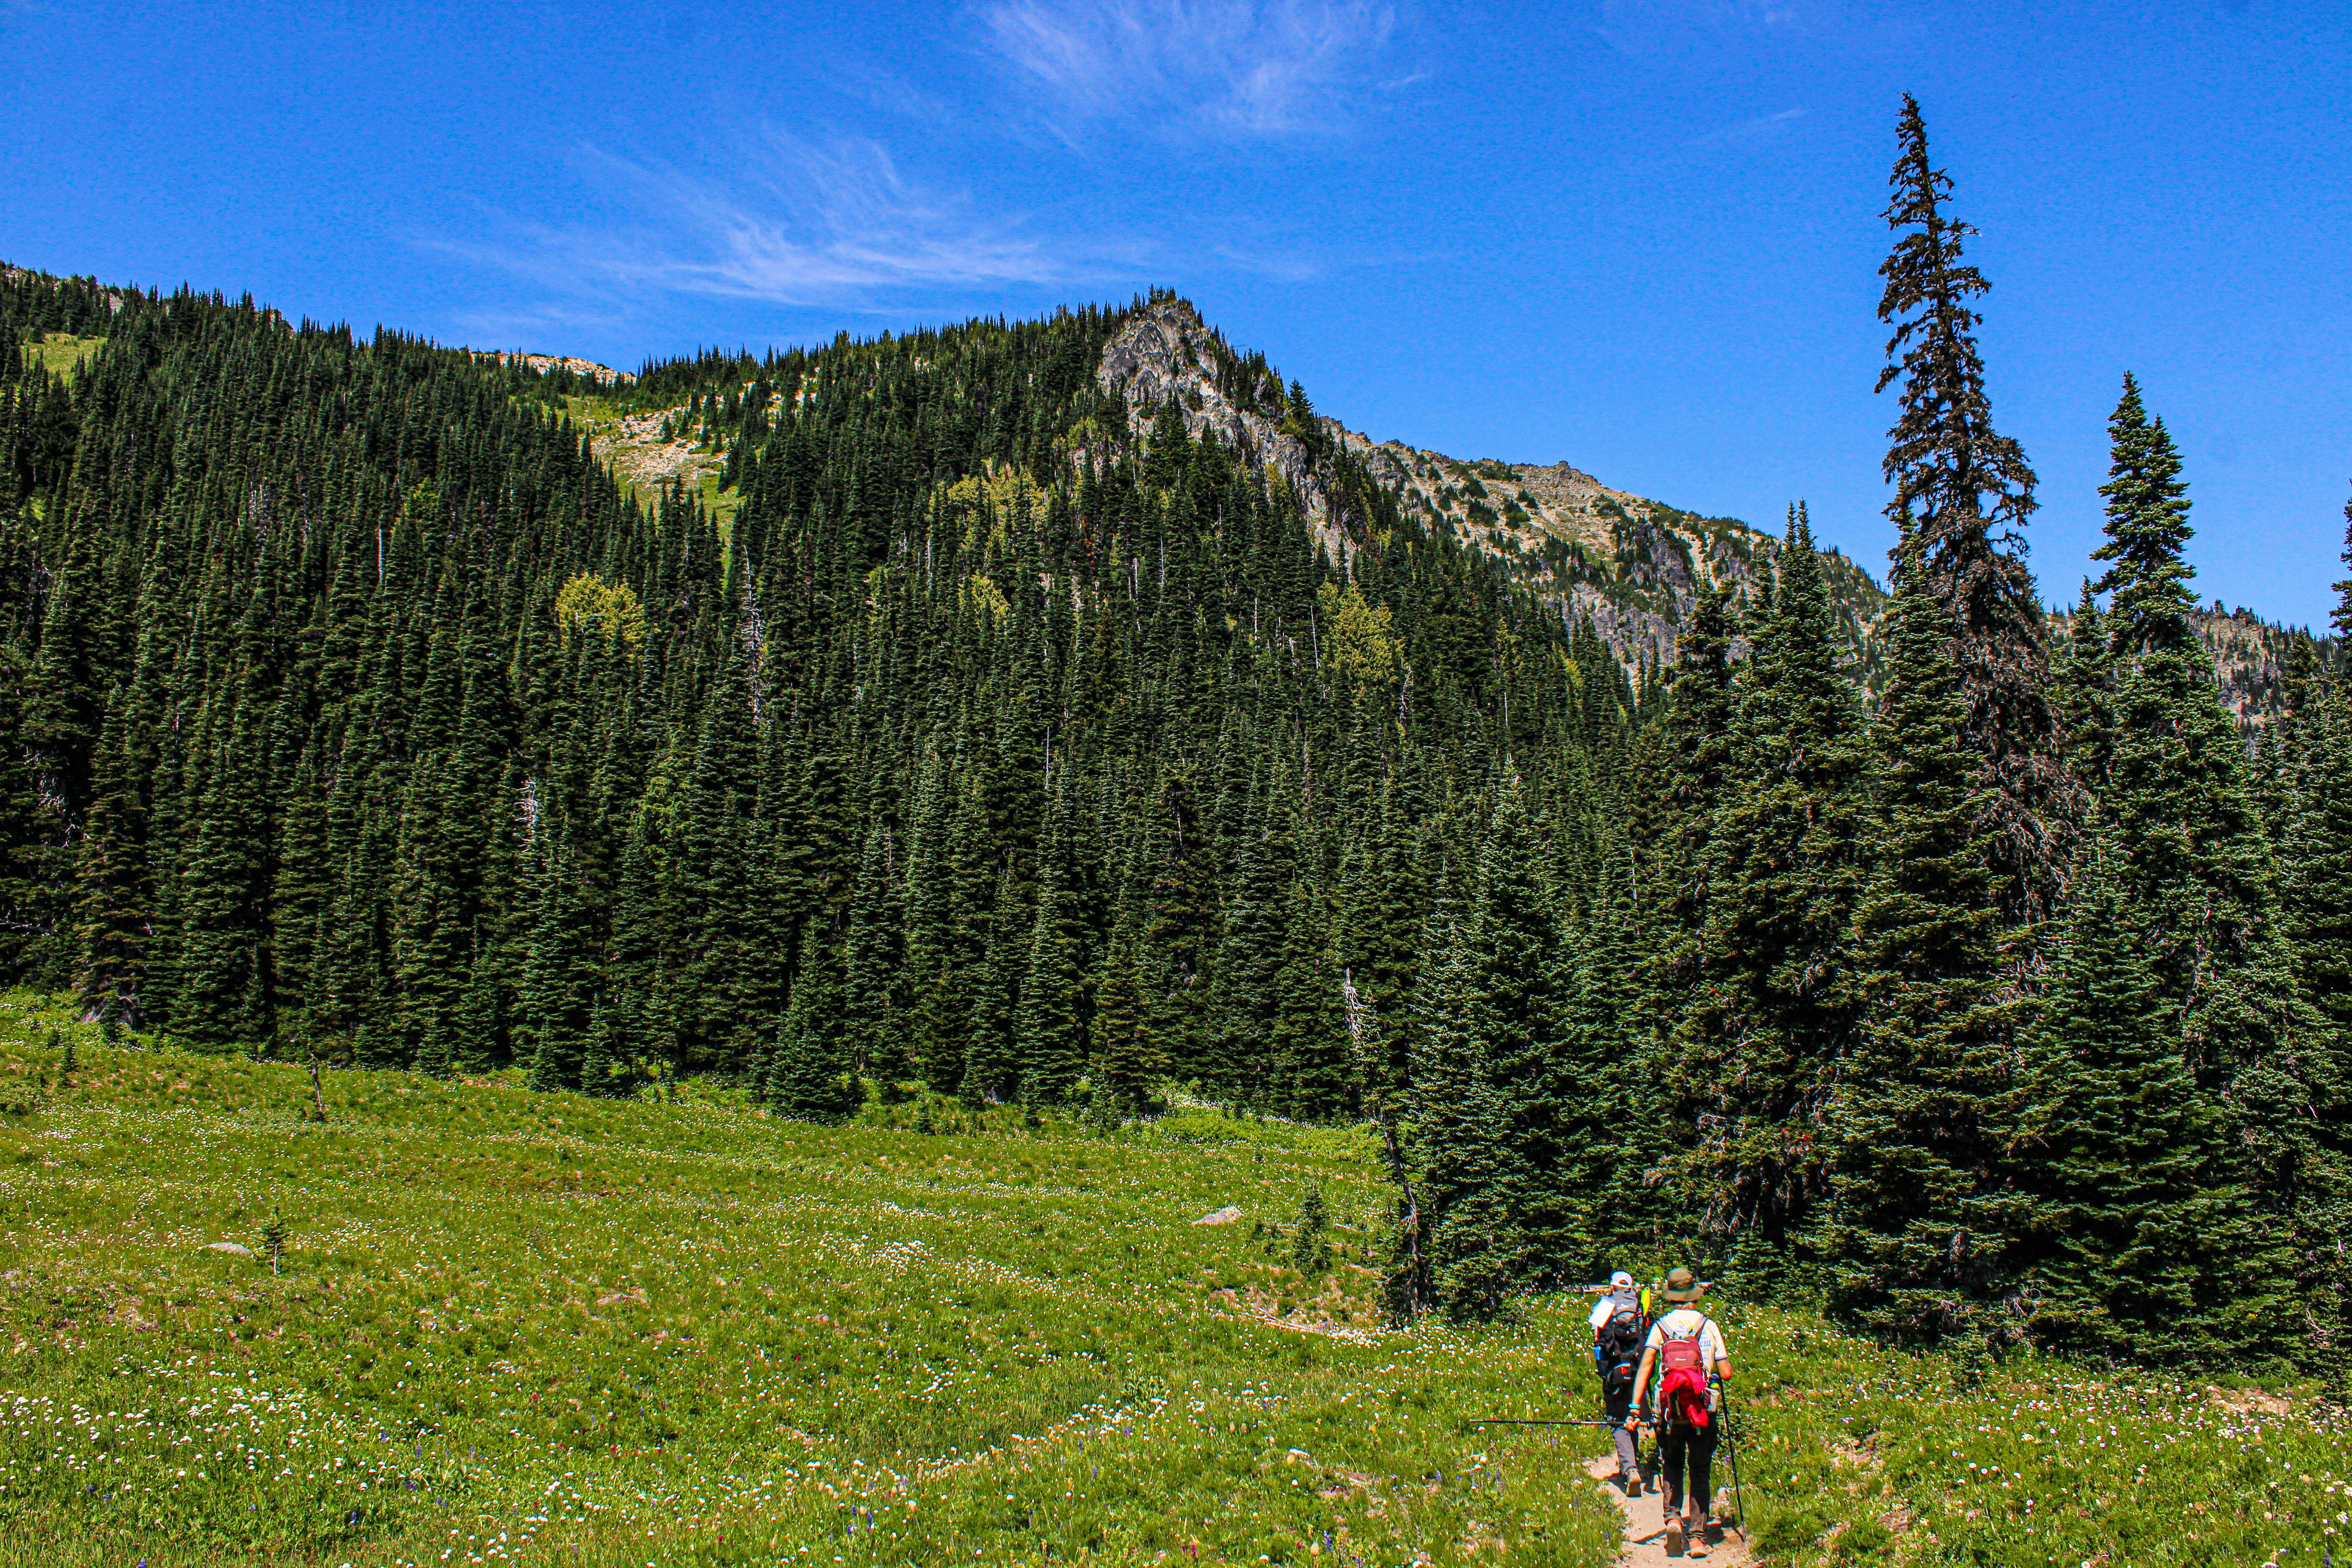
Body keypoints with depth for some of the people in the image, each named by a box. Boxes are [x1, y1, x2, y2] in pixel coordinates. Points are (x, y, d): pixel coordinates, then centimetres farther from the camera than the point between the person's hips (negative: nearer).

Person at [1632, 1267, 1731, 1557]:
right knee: (1700, 1472, 13)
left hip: (1669, 1412, 0)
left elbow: (1645, 1367, -8)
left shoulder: (1660, 1327, 2)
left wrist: (1636, 1407, -8)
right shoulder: (1709, 1326, 1)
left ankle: (1673, 1517, -1)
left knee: (1672, 1467, 19)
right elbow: (1726, 1374, -2)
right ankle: (1698, 1534, 8)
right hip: (1703, 1412, 0)